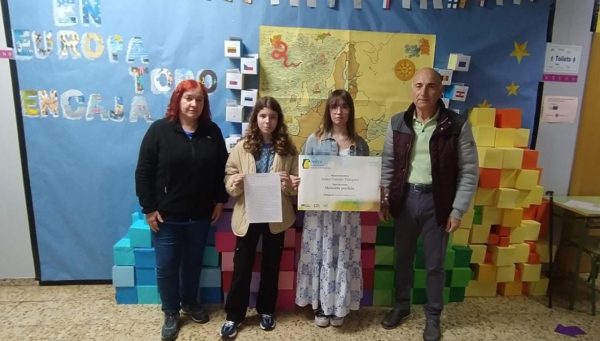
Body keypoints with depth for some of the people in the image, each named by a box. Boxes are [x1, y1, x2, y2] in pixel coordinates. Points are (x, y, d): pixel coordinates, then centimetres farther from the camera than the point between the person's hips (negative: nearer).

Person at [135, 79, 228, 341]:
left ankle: (190, 302, 42)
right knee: (166, 266, 9)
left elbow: (222, 168, 7)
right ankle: (171, 313, 31)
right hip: (167, 215, -2)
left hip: (200, 215, 3)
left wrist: (220, 200, 3)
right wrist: (149, 208, -10)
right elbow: (143, 171, -8)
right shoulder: (159, 130, -9)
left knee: (193, 262, 19)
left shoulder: (212, 132, 0)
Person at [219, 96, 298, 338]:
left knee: (271, 265, 15)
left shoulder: (288, 148, -1)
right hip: (247, 215, -1)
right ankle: (234, 315, 25)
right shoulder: (242, 147, -3)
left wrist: (289, 185, -21)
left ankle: (266, 310, 35)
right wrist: (235, 184, -25)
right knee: (242, 266, 8)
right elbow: (228, 182, -3)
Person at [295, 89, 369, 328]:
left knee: (343, 256, 9)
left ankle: (338, 306, 29)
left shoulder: (360, 144, 5)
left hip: (348, 211, 1)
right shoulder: (315, 140, 0)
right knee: (319, 254, 7)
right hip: (319, 208, -1)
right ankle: (320, 306, 27)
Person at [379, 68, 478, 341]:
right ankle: (401, 305, 39)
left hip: (437, 201, -2)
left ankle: (433, 316, 34)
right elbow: (388, 163, 6)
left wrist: (458, 210, -9)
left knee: (435, 263, 12)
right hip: (405, 198, 3)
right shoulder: (397, 123, -1)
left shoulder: (457, 125, -9)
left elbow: (469, 171, -6)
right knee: (403, 257, 17)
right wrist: (384, 198, 2)